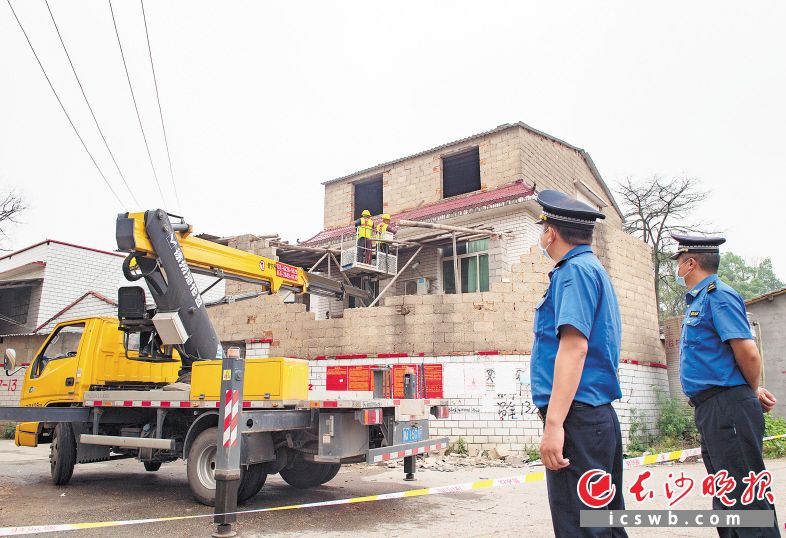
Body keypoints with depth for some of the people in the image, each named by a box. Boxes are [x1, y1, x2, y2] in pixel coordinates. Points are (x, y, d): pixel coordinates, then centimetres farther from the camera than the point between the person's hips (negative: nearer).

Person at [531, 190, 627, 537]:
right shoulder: (594, 270, 21)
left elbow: (575, 345, -21)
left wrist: (554, 423, -26)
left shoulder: (575, 270, -9)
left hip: (577, 415, -10)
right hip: (600, 417, 10)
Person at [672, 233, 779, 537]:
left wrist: (753, 392, -3)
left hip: (727, 407, -10)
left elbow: (748, 352, -19)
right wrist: (753, 390, 13)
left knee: (744, 499, -7)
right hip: (711, 410, 10)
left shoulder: (718, 296, -11)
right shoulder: (698, 301, 18)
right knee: (727, 500, 16)